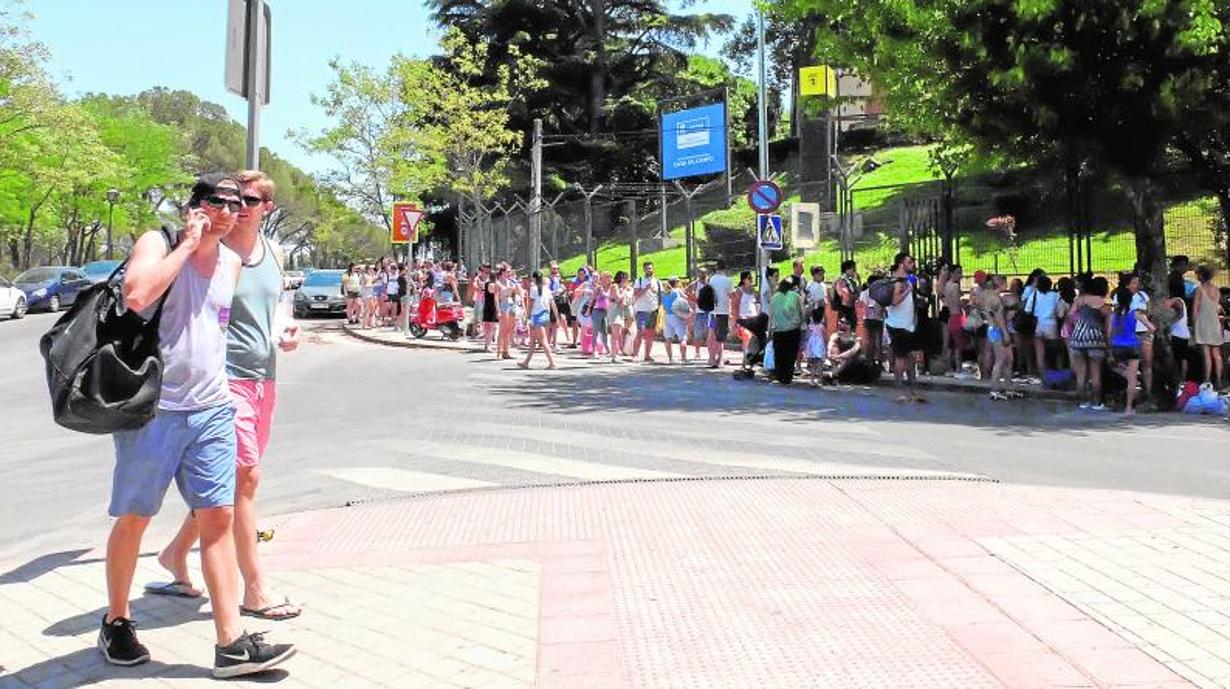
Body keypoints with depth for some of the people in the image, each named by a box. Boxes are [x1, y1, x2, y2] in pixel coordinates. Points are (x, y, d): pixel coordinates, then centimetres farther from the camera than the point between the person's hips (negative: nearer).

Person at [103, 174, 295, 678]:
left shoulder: (232, 263, 12)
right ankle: (116, 622, 29)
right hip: (153, 407, -5)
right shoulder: (158, 243, -6)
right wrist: (187, 243, -18)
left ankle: (231, 643, 1)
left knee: (218, 518, 0)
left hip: (212, 410, 5)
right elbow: (136, 295, -26)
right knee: (134, 518, 8)